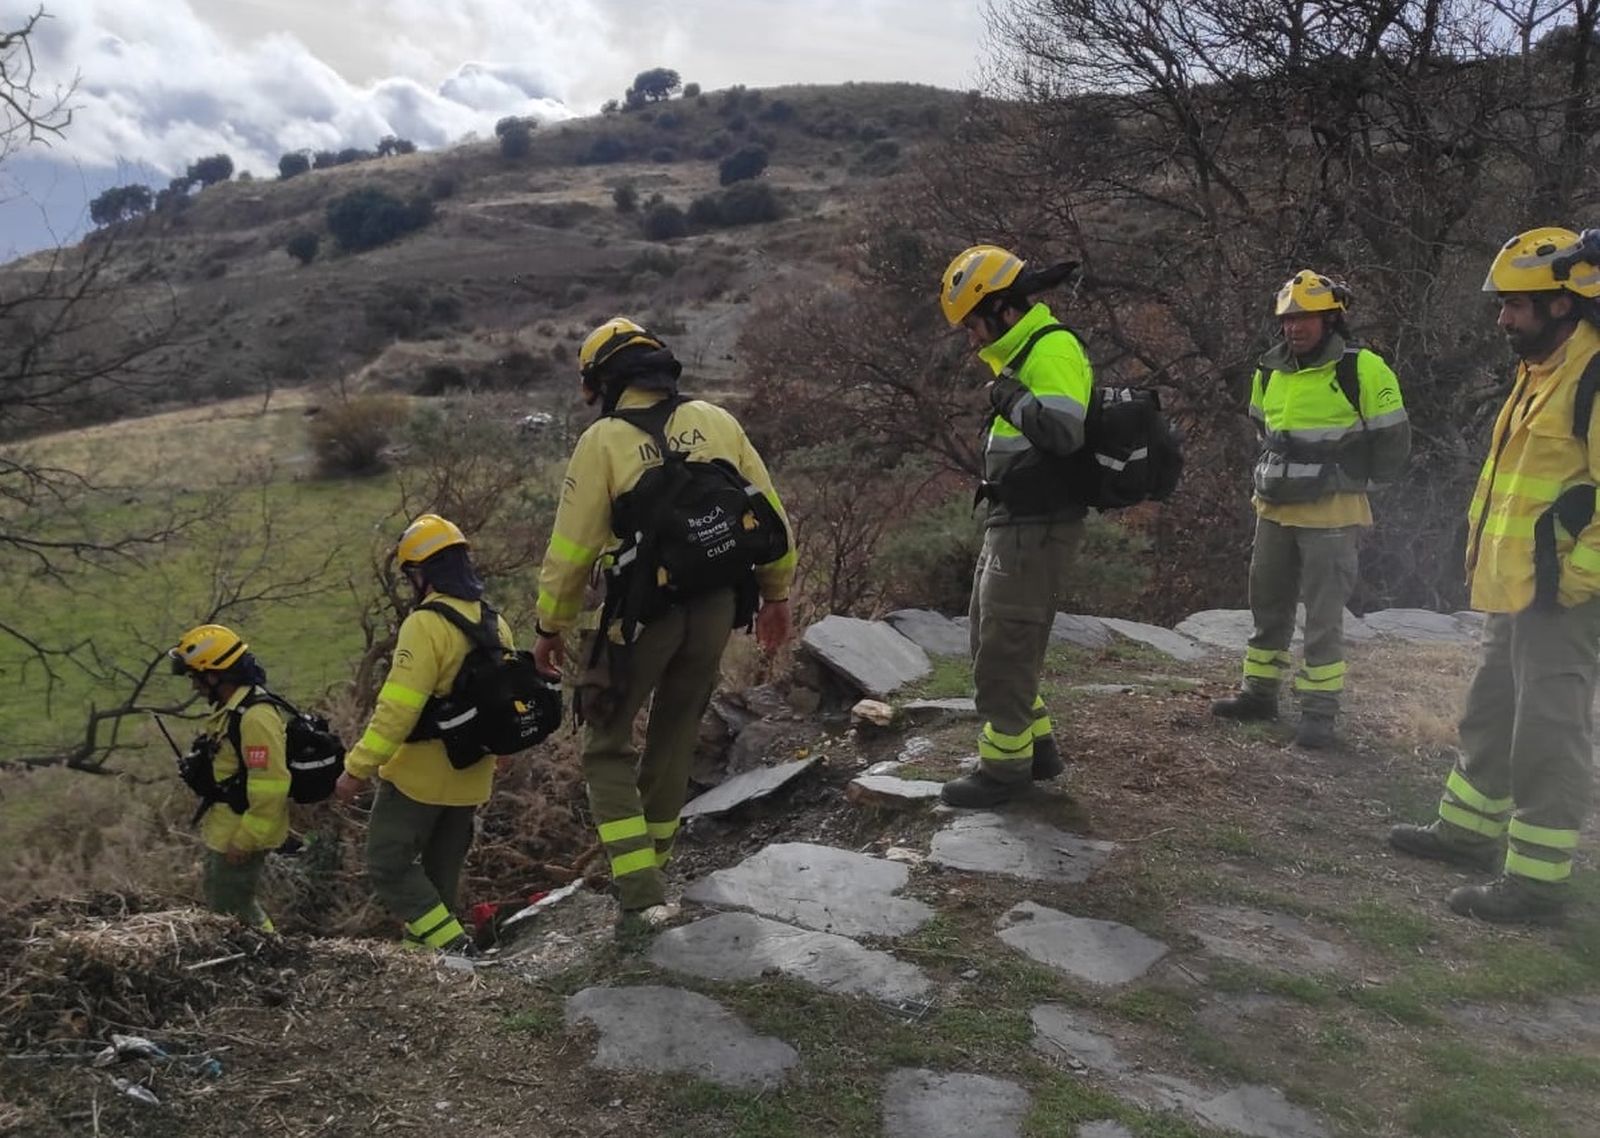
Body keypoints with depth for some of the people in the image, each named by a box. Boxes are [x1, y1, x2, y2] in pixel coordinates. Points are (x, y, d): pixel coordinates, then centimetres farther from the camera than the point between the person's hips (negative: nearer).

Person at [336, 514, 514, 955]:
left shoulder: (426, 624, -19)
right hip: (469, 781, 8)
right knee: (441, 876, 18)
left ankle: (450, 945, -6)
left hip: (418, 777, -8)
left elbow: (398, 708, -24)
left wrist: (358, 767, -18)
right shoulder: (496, 625, 6)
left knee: (388, 867, 2)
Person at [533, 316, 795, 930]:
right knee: (675, 737, 21)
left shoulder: (603, 440, -7)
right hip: (717, 607, 5)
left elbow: (571, 547, -7)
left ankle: (642, 893, 2)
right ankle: (650, 863, 34)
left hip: (642, 615, -4)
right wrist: (776, 594, 18)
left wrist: (550, 627, 5)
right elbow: (770, 515, 6)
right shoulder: (716, 421, 4)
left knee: (609, 749, 10)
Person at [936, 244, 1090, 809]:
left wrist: (1011, 398, -20)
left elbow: (1063, 431, -30)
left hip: (1037, 530, -11)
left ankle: (1005, 764, 8)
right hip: (1013, 524, 11)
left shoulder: (1052, 349, -16)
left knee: (1004, 649, -4)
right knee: (992, 640, 18)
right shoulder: (1024, 350, 15)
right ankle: (1036, 743, 29)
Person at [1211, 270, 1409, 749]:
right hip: (1274, 510, 6)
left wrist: (1354, 483, 4)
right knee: (1268, 605, 15)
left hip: (1330, 515, -6)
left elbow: (1392, 439, -4)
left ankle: (1320, 709, 5)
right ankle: (1259, 691, 27)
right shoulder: (1270, 371, 8)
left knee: (1324, 615, -2)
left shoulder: (1362, 369, -10)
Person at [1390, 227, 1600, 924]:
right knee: (1490, 716, 20)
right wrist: (1485, 558, 20)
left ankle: (1538, 880, 7)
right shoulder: (1539, 371, 15)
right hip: (1512, 588, 10)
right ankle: (1470, 830, 36)